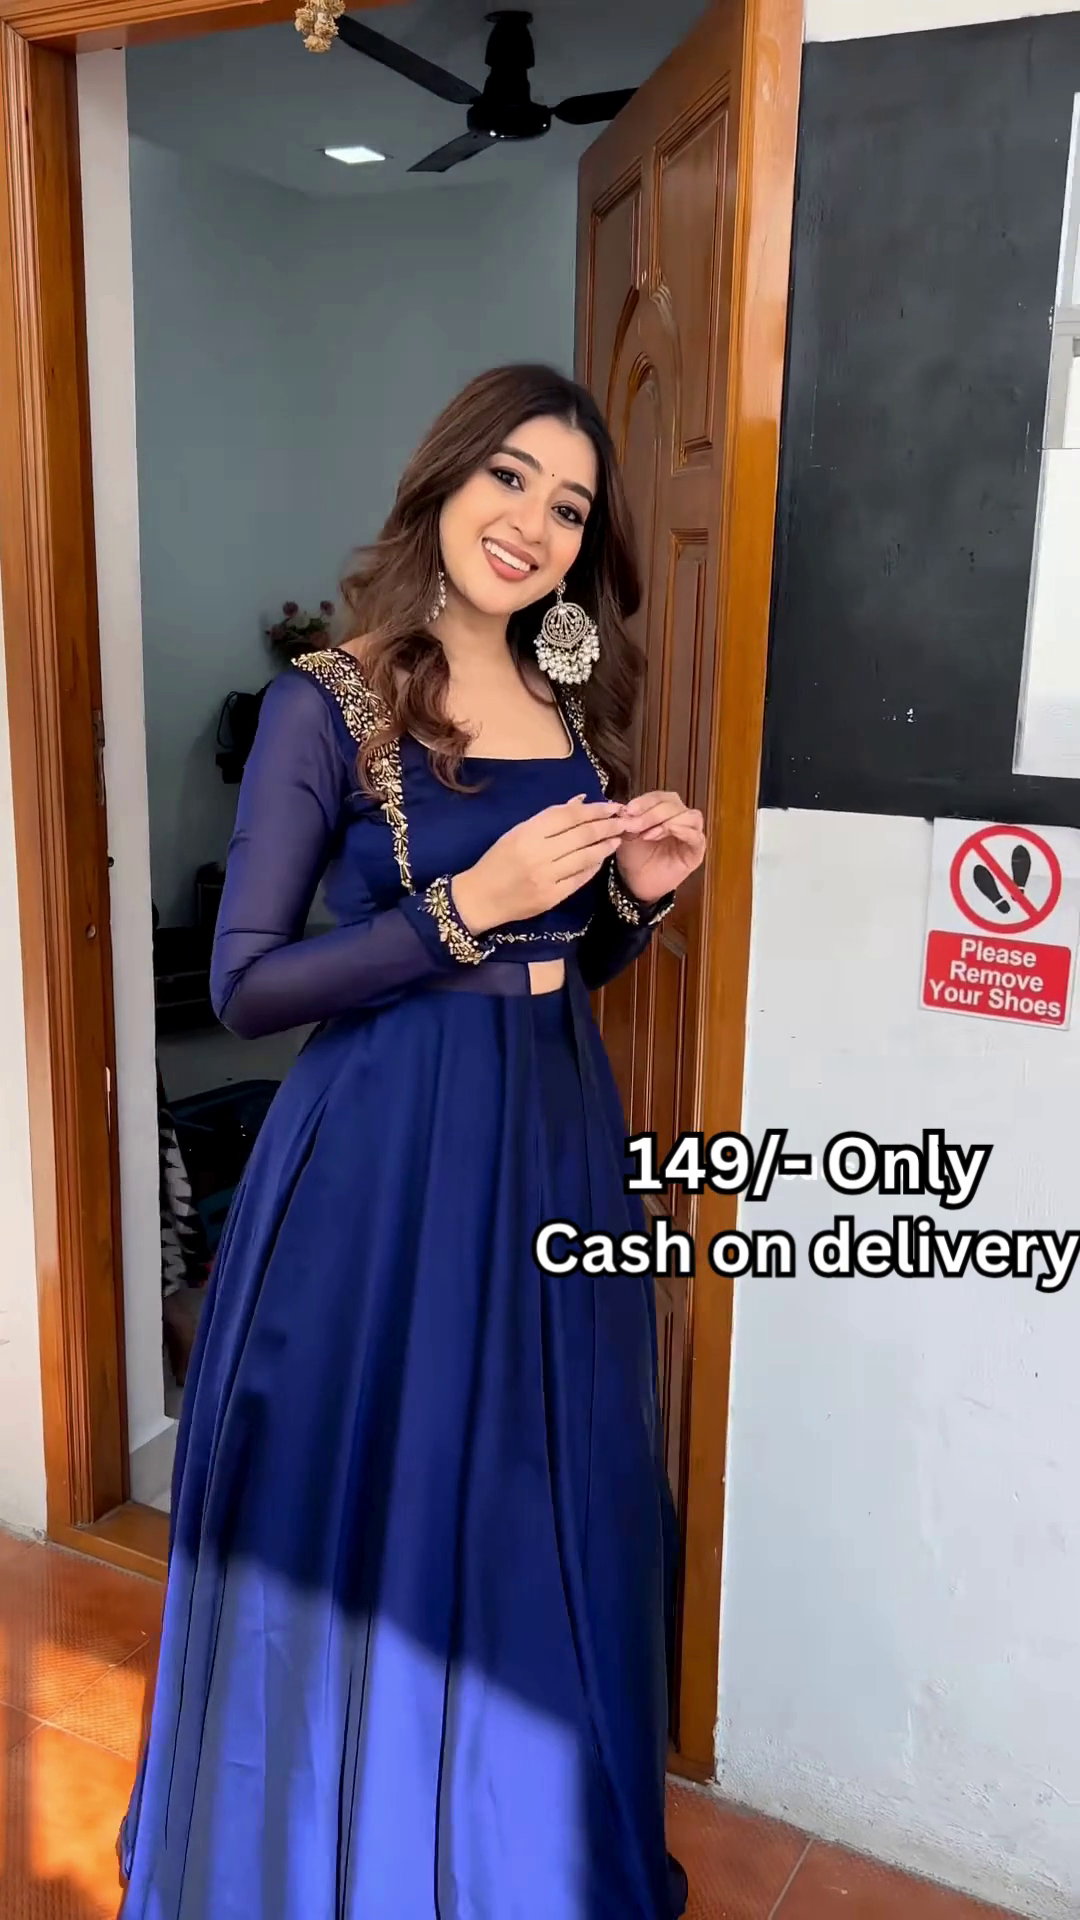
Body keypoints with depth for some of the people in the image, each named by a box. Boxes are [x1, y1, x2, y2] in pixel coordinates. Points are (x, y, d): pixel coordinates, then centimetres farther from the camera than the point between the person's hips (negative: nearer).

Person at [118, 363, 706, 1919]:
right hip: (388, 1151, -6)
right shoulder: (330, 700, -10)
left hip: (559, 1134, 6)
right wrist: (467, 906, -22)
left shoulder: (573, 702, 8)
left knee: (547, 1509, 17)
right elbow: (246, 985, -14)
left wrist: (636, 895, -4)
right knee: (375, 1511, 7)